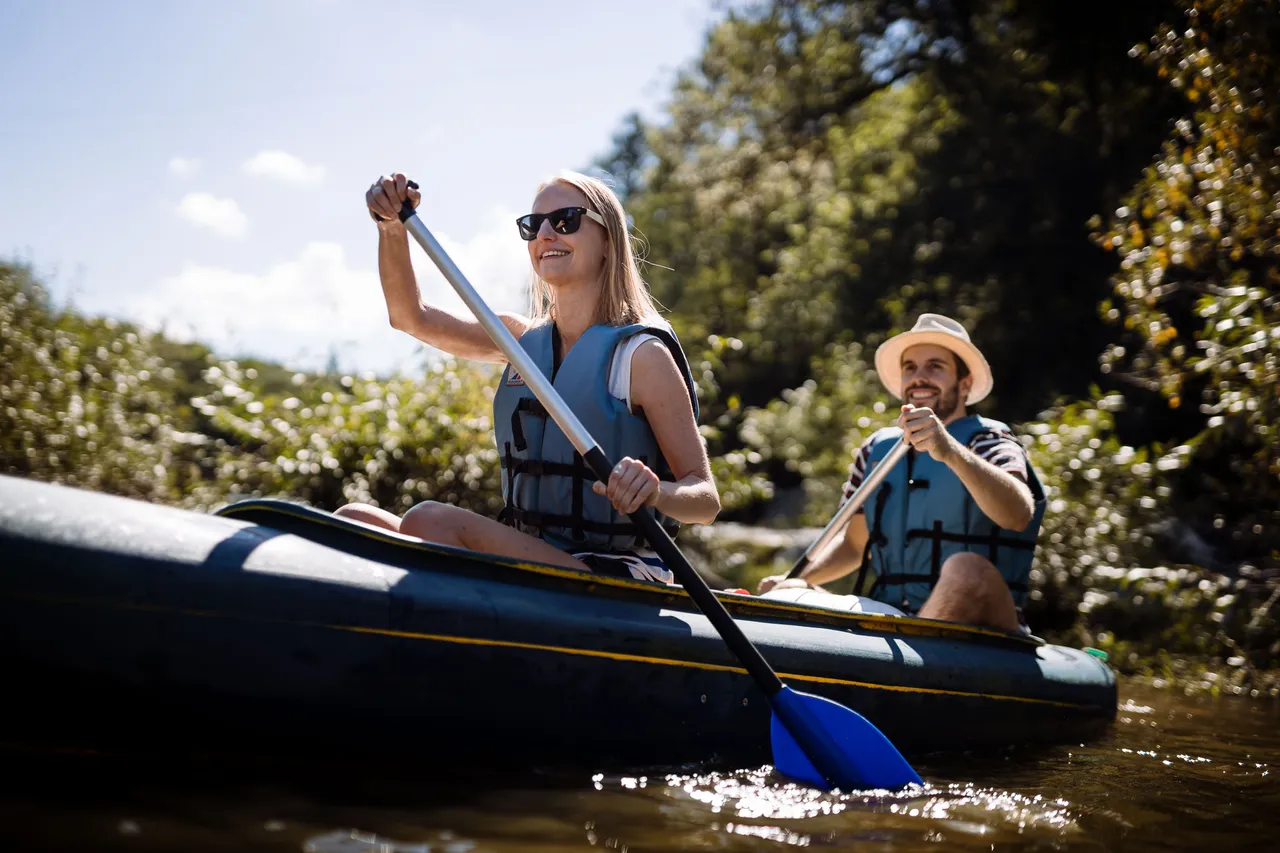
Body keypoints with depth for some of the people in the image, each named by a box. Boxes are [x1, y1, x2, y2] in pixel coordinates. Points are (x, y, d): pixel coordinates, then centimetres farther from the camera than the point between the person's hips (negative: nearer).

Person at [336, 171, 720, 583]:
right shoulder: (522, 339, 13)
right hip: (527, 560, 7)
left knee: (432, 520, -28)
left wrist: (655, 494, -32)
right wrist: (392, 226, -5)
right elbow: (411, 317, 12)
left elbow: (707, 499, -9)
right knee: (352, 520, -8)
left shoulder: (640, 355, -8)